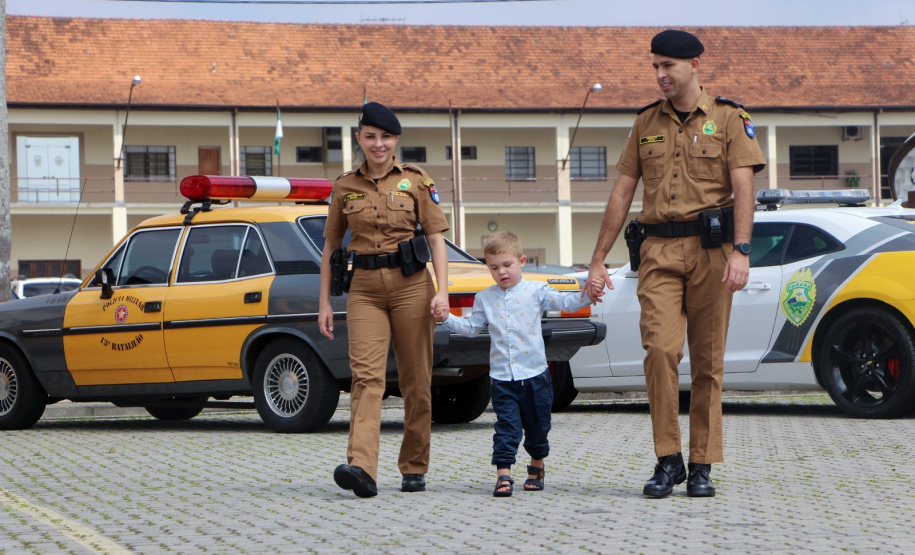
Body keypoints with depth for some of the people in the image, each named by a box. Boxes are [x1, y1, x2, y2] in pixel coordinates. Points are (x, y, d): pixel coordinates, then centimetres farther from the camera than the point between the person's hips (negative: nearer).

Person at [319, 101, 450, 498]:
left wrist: (442, 290, -10)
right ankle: (361, 469, -27)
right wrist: (324, 302, 8)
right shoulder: (345, 187, 9)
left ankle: (414, 468, 16)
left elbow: (436, 238, 2)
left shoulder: (416, 182, 4)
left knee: (416, 380, 3)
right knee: (366, 375, -14)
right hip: (365, 290, 1)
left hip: (411, 285, -1)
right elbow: (331, 246, 13)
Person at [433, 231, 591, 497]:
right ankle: (503, 474, -12)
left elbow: (565, 302, -7)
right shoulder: (484, 298, 8)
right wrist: (448, 318, -1)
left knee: (537, 426, 11)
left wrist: (585, 296, -24)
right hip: (502, 377, 1)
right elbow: (472, 328, 12)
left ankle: (536, 467, 32)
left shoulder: (536, 291, 0)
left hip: (535, 374, -1)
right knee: (506, 427, -8)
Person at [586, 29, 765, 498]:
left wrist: (741, 252, -18)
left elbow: (743, 187, -6)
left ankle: (702, 465, 8)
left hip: (710, 248, -2)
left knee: (708, 360, 1)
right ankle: (668, 460, -5)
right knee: (660, 349, -14)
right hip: (659, 251, 2)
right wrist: (598, 261, 13)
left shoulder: (729, 118, 4)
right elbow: (622, 194, 17)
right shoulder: (646, 123, 15)